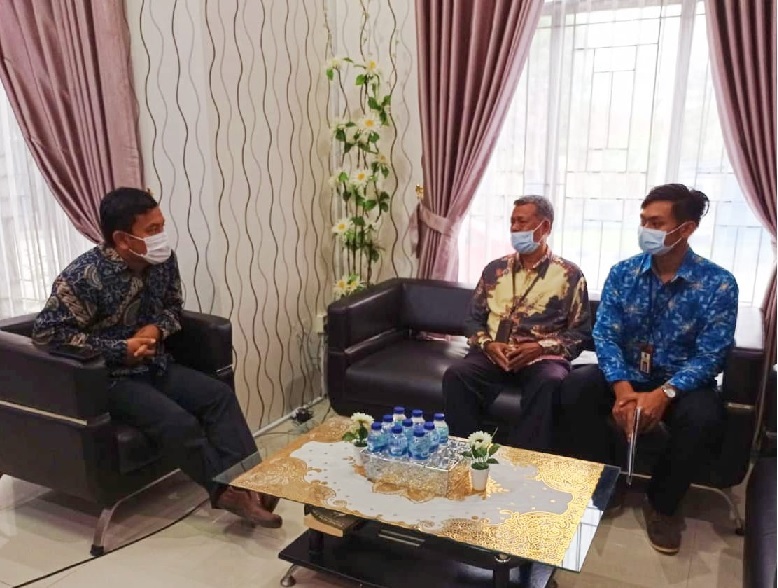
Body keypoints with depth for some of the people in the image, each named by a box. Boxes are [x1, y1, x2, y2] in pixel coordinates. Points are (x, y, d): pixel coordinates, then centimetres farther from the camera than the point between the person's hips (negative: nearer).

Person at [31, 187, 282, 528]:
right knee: (177, 422, -26)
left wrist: (156, 328, -10)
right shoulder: (85, 277, -21)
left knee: (219, 395, -13)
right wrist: (120, 349, -23)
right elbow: (46, 332, -21)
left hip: (155, 365, 7)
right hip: (109, 378, -6)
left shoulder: (163, 260, -3)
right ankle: (228, 490, -11)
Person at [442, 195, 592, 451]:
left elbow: (581, 332, 3)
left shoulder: (569, 275, 6)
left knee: (549, 382, -37)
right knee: (455, 374, -27)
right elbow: (473, 319, 15)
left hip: (542, 357, -2)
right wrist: (487, 344, -6)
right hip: (493, 355, 3)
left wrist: (541, 347, -13)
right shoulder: (494, 269, 15)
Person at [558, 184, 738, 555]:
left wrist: (663, 393, -31)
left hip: (681, 381, -2)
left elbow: (711, 356, -15)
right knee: (573, 391, -25)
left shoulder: (718, 284, -11)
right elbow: (605, 335, -10)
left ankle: (661, 503, -5)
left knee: (703, 418, -34)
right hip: (626, 375, 2)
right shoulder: (622, 273, -4)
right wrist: (622, 389, -27)